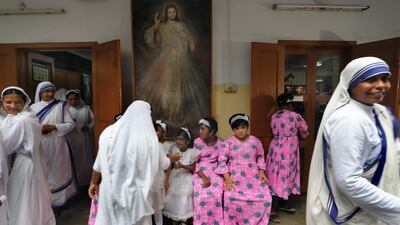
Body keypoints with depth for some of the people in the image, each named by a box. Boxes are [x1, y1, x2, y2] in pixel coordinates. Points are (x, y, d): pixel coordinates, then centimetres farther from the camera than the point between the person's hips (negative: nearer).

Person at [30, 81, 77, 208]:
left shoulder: (60, 106, 1)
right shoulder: (33, 108, 7)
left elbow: (71, 124, -2)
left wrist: (54, 127, -14)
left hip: (57, 147, -1)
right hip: (40, 148, 2)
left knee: (57, 173, 5)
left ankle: (58, 202, 16)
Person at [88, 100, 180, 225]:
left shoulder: (109, 132, -6)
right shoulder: (148, 138, -11)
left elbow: (99, 162, 0)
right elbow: (162, 164, 3)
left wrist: (94, 183, 16)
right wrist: (172, 158, 24)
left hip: (110, 190, 3)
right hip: (135, 192, -2)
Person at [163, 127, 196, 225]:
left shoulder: (191, 152, -14)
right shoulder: (175, 149, -5)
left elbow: (193, 168, -9)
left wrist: (182, 166, -23)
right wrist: (166, 180, -7)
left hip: (185, 180, -4)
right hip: (174, 178, 4)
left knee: (183, 202, -1)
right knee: (172, 200, 12)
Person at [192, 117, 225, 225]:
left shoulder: (221, 143, -5)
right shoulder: (197, 142, -6)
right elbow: (195, 162, -5)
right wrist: (204, 177, -14)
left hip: (216, 172, 1)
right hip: (201, 172, 0)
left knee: (218, 195, -18)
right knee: (202, 195, -18)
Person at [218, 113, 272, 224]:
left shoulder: (255, 141, 3)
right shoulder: (228, 142, -4)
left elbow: (260, 157, 15)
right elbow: (221, 160, -6)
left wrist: (261, 171, 3)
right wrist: (227, 178, -14)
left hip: (253, 176, 3)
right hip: (235, 177, -2)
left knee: (265, 198, -13)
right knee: (231, 199, -24)